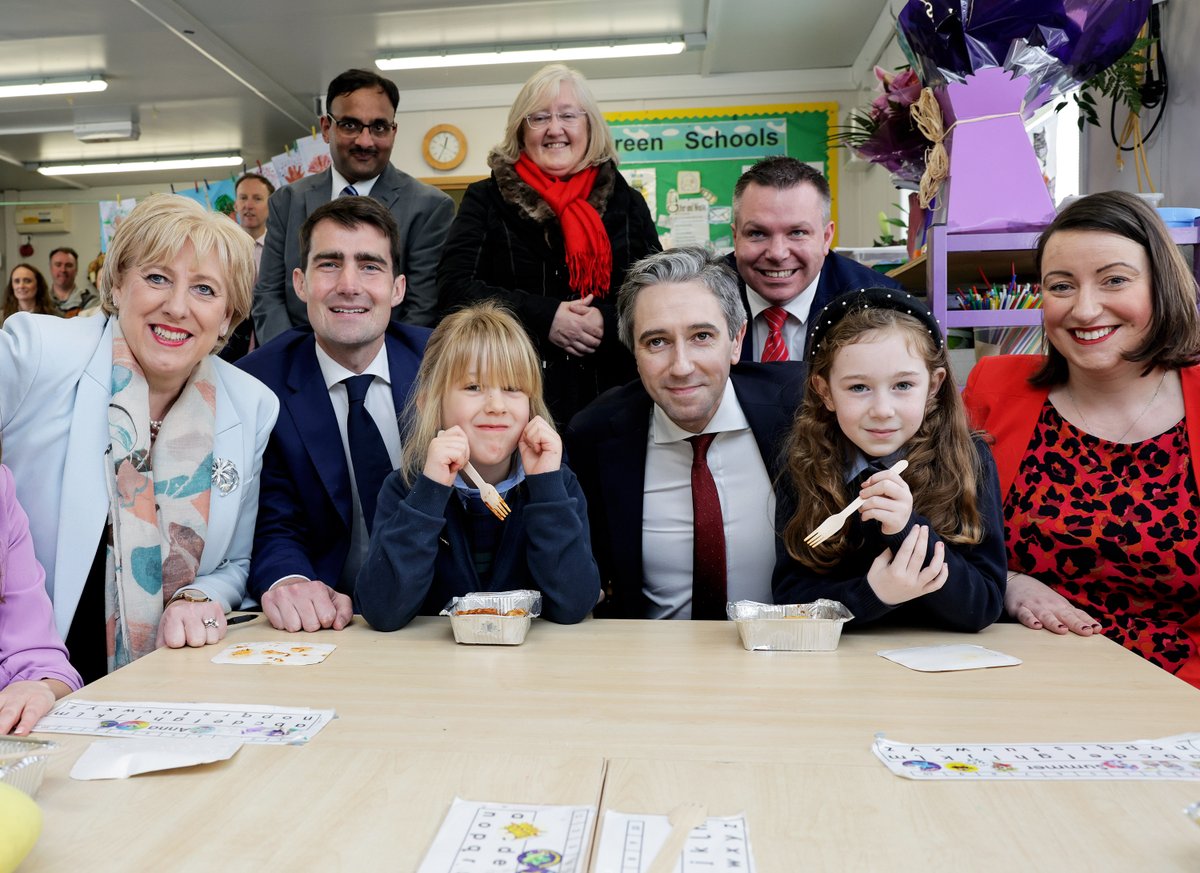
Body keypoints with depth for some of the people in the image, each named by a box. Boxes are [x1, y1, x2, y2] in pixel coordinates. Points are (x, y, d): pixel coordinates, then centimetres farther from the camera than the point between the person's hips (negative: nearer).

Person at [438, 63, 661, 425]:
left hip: (611, 394, 2)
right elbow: (454, 287, -5)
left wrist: (608, 321, -15)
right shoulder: (486, 200, 6)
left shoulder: (626, 202, 10)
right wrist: (543, 317, -16)